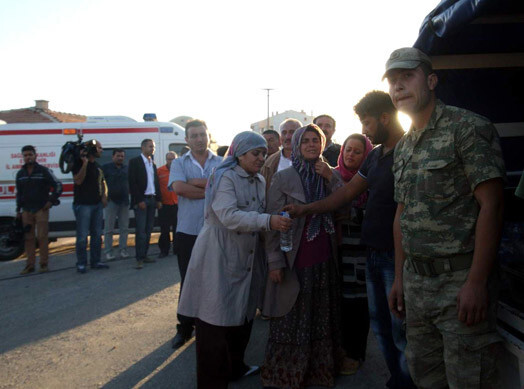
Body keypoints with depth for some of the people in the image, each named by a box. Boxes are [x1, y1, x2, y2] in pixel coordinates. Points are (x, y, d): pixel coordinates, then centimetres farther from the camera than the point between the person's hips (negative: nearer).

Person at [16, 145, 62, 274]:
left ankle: (44, 264, 3)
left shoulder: (44, 171, -2)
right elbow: (19, 193, 20)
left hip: (41, 209, -5)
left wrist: (51, 200, -8)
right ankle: (30, 265, 12)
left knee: (42, 237, -5)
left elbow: (57, 185, -1)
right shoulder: (20, 174, 13)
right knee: (28, 238, 6)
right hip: (26, 210, 5)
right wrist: (18, 210, 16)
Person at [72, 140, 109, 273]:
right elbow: (78, 180, -22)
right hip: (83, 205, -8)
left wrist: (104, 196, 7)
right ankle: (81, 264, 3)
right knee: (82, 236, -6)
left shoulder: (97, 166, 16)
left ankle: (95, 261, 19)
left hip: (97, 204, 8)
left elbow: (102, 182, 24)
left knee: (97, 235, 10)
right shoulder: (79, 163, -7)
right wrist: (85, 163, -25)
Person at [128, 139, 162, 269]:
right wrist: (139, 201, -15)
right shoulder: (135, 162, -4)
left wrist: (159, 200, 10)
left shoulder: (153, 163, 16)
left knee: (148, 230, 8)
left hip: (152, 200, 6)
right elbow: (132, 183, -10)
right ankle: (139, 259, -5)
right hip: (141, 201, -6)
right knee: (141, 230, -8)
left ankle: (144, 255, 15)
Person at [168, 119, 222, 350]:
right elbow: (178, 187, -15)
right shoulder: (179, 163, 4)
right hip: (187, 232, 0)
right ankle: (185, 328, 23)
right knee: (188, 281, 10)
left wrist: (195, 182, -13)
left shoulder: (221, 163, 5)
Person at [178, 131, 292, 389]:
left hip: (247, 258, 8)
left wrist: (279, 220, -9)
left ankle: (235, 367, 35)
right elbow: (229, 216, -26)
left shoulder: (260, 182, 11)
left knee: (243, 315, 16)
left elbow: (260, 216, 11)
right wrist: (268, 221, -33)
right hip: (220, 257, -8)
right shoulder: (224, 178, -12)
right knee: (217, 319, -1)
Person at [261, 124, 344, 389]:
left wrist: (331, 179, -9)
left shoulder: (329, 175, 9)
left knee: (322, 317, 14)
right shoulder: (283, 178, -4)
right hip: (294, 259, -4)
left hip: (324, 258, 4)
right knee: (291, 320, 5)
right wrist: (275, 261, -11)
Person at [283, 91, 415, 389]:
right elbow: (348, 193, 16)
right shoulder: (377, 154, 15)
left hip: (398, 256, -9)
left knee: (401, 331, 0)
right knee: (380, 325, 16)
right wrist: (306, 209, 9)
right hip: (375, 253, 9)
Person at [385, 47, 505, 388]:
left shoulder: (467, 127, -9)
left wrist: (476, 282, -20)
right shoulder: (402, 148, 15)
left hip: (460, 280, -7)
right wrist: (399, 277, 15)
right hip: (416, 280, 7)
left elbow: (491, 205, -15)